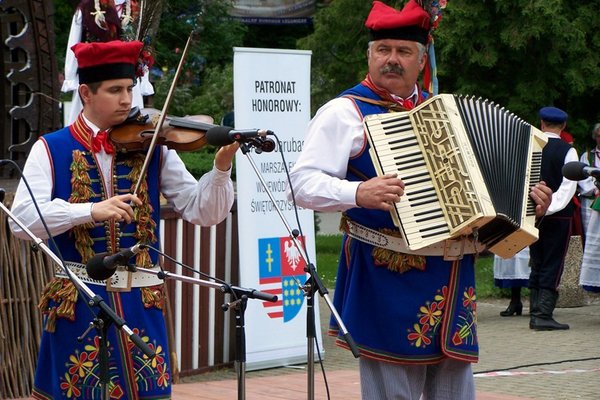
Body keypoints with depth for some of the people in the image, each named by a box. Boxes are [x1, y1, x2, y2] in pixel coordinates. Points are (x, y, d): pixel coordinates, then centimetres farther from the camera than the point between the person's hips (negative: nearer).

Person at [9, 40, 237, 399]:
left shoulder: (153, 149, 5)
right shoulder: (52, 149, 0)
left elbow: (203, 212, 0)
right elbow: (23, 219, -14)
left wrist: (222, 168, -18)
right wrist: (91, 211, -26)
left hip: (141, 303, 2)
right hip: (78, 305, -2)